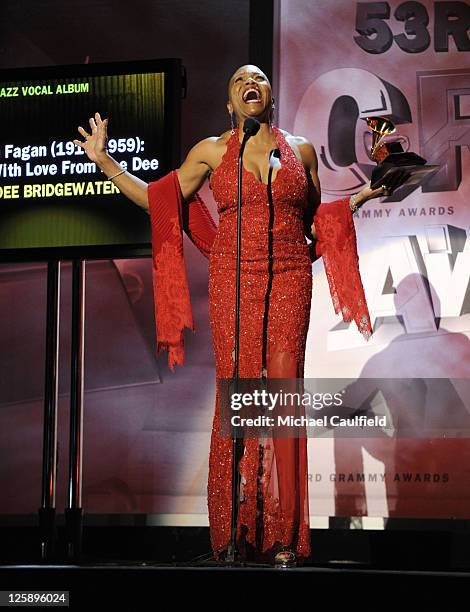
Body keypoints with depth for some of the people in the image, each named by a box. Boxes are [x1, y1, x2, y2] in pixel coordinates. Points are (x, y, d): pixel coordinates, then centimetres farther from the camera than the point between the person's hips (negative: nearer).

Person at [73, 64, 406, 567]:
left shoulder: (301, 150, 13)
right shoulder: (211, 151, 9)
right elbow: (158, 199, 11)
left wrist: (362, 196, 10)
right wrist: (103, 160, 7)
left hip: (289, 279, 1)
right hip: (233, 279, -1)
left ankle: (284, 536, -1)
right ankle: (235, 532, 0)